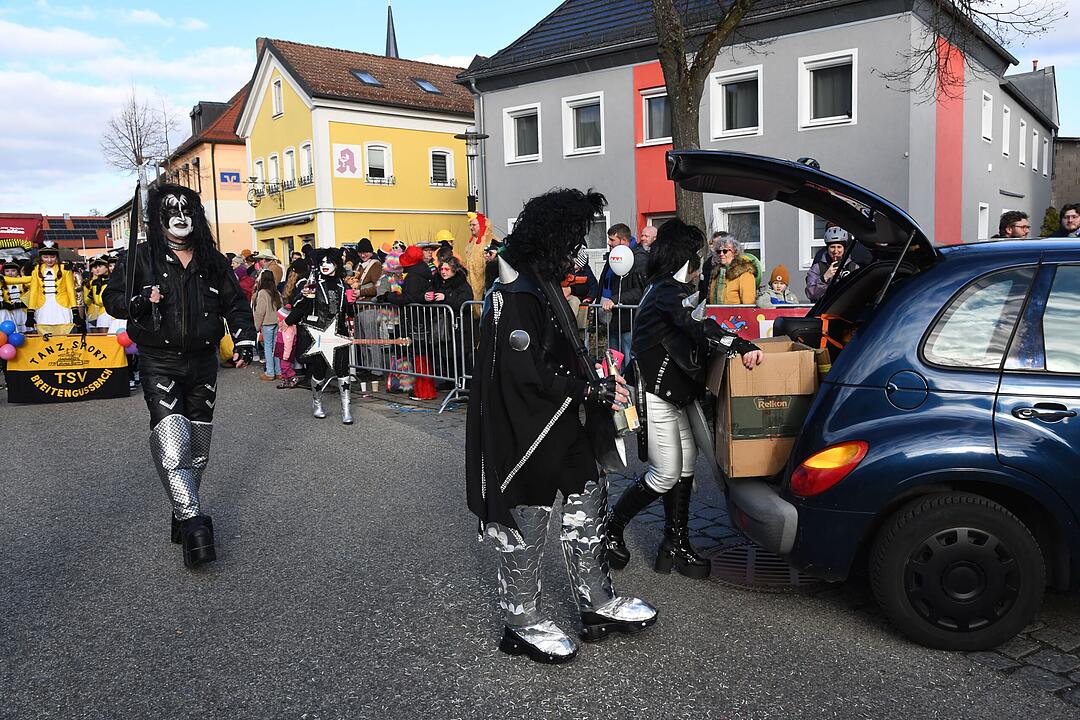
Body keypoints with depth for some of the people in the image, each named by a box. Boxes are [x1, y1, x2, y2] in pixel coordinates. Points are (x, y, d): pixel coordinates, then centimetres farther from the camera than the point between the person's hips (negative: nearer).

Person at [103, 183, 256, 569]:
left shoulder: (212, 261, 9)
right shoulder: (140, 257, 1)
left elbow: (235, 302, 15)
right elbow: (113, 297, 4)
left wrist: (244, 339, 1)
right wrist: (141, 301, -17)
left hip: (203, 363, 4)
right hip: (159, 362, -4)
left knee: (198, 442, 8)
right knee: (171, 438, -17)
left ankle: (182, 513, 22)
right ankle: (192, 521, -18)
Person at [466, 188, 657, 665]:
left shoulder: (544, 285, 12)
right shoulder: (515, 296, -21)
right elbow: (528, 374, -26)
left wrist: (596, 380, 6)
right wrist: (593, 389, -20)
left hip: (561, 426, 11)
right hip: (526, 430, -10)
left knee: (588, 501, 16)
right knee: (526, 525, 4)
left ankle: (597, 605, 31)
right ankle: (522, 623, 22)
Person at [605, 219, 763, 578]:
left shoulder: (659, 287, 14)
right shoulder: (670, 291, -17)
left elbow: (685, 335, 18)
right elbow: (698, 325, -34)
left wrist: (729, 339, 15)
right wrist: (742, 346, -43)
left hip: (668, 393, 10)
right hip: (654, 394, -10)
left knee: (686, 461, 11)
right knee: (666, 474, -4)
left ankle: (676, 544, 17)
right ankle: (611, 526, 13)